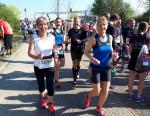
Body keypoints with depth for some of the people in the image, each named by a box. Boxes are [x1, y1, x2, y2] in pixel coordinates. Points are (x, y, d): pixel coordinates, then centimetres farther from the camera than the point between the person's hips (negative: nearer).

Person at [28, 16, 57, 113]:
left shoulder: (52, 37, -8)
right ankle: (43, 98, 48)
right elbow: (30, 52, -23)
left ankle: (50, 103, 26)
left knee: (50, 85, 0)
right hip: (38, 66, 0)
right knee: (41, 84, 19)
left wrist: (55, 54, -13)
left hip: (50, 66, 0)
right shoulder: (34, 37, -15)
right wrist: (36, 57, -43)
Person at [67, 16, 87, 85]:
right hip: (73, 49, 0)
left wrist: (81, 41, -21)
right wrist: (68, 40, -17)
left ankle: (77, 73, 43)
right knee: (74, 63, -4)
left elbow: (85, 39, -3)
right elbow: (69, 39, 5)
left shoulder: (82, 30, -5)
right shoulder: (71, 30, 1)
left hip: (80, 48, 0)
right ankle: (75, 79, 1)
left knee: (78, 62, 15)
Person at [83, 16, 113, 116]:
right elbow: (86, 52, -9)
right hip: (96, 68, -4)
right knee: (97, 92, 2)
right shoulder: (94, 39, -16)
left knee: (105, 92, 7)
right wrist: (92, 58, -27)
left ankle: (99, 107, 35)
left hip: (107, 67, 4)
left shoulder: (110, 37, -2)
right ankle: (88, 96, 40)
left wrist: (112, 53, -7)